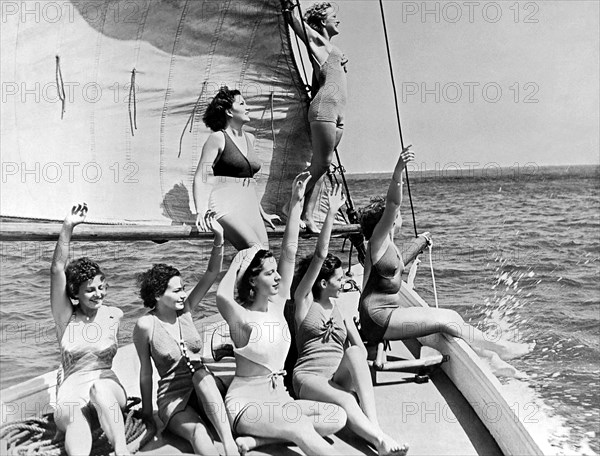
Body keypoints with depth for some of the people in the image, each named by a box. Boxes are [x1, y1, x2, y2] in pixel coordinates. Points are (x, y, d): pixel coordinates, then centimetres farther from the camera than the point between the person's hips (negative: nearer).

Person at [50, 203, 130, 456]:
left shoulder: (115, 315, 7)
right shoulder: (65, 317, 1)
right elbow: (57, 270, -10)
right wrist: (68, 227, -17)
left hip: (108, 387, 1)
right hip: (71, 391, -1)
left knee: (99, 388, -36)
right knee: (75, 419, -35)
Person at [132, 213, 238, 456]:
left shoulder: (185, 310, 3)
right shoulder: (146, 325, -8)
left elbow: (212, 274, -6)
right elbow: (145, 371, -1)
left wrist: (219, 238, -18)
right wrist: (147, 412, 4)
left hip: (203, 389, 3)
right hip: (172, 396, -3)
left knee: (199, 371, -34)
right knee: (200, 435, -34)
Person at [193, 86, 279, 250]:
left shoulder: (249, 138, 19)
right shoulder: (218, 138, -2)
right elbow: (201, 178, -9)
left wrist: (262, 213, 31)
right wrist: (201, 211, -24)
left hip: (248, 208, 7)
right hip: (225, 206, -7)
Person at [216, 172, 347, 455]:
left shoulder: (277, 304, 2)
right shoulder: (242, 318, -15)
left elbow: (289, 251, -4)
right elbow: (222, 297, -41)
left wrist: (297, 202, -8)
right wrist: (238, 265, -23)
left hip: (278, 398, 8)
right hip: (246, 403, -8)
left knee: (338, 417, -11)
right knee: (301, 428, -34)